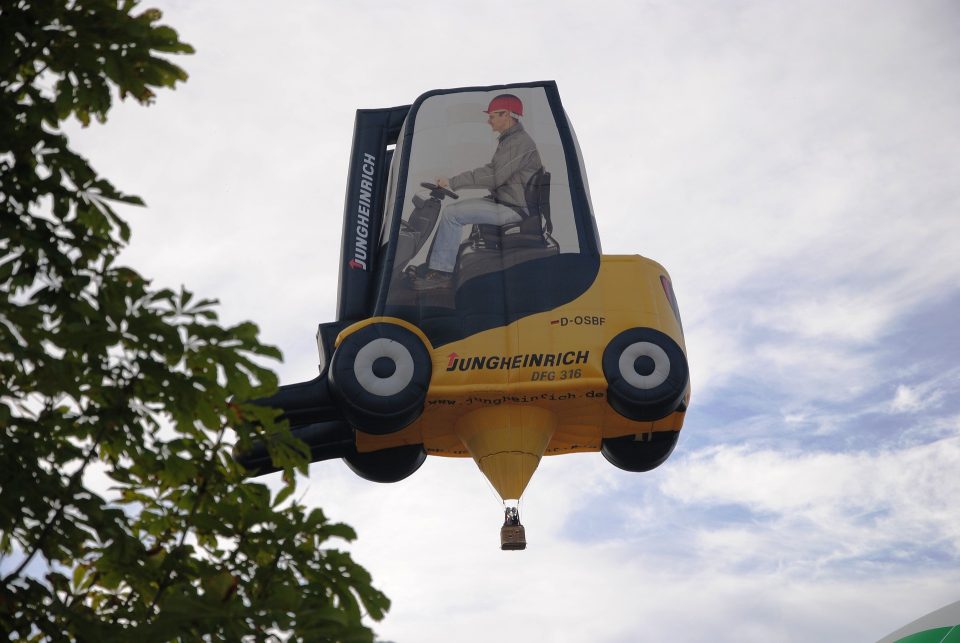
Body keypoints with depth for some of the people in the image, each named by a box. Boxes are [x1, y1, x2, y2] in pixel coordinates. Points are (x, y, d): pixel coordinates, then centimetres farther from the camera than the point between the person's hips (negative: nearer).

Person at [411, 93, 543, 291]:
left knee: (452, 214, -17)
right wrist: (451, 182, 12)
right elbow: (489, 170, 21)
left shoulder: (520, 142, -18)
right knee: (452, 209, 10)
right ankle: (437, 265, 10)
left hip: (513, 209, -10)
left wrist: (452, 182, -19)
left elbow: (495, 178, -23)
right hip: (502, 201, 10)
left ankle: (441, 273, -12)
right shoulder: (508, 140, 16)